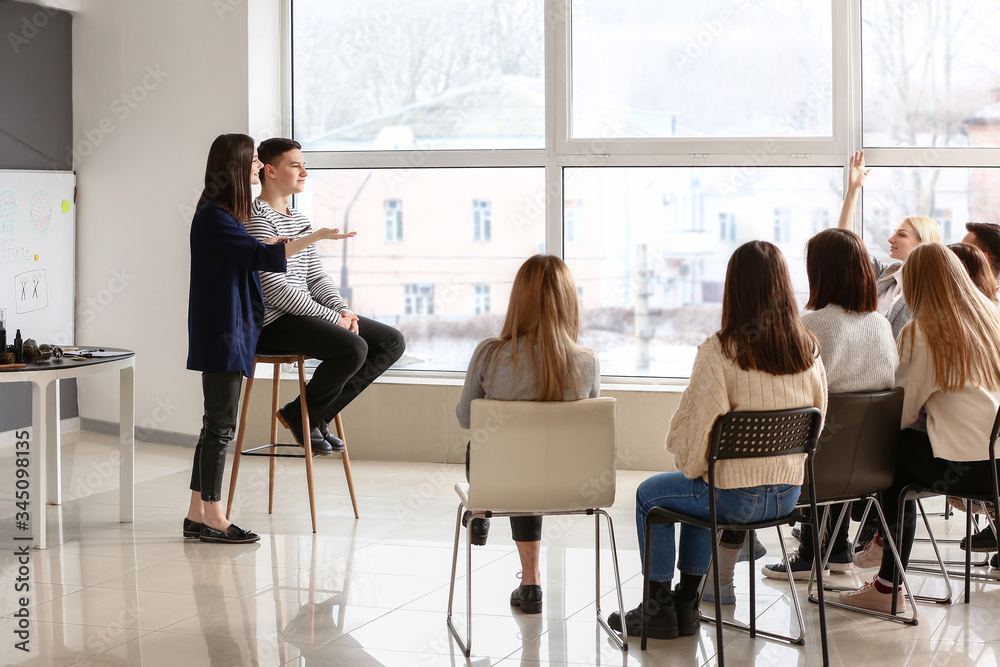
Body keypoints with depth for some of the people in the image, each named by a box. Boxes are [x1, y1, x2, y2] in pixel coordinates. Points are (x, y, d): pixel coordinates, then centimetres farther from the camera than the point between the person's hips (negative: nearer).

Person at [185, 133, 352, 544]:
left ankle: (197, 515, 16)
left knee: (216, 425, 11)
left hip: (231, 331, 10)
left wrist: (268, 246, 4)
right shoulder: (213, 217, -16)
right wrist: (316, 237, -22)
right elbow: (260, 256, -23)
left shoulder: (223, 215, 17)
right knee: (220, 424, -6)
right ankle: (212, 518, 0)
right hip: (220, 333, -10)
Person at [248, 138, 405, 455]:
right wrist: (334, 318, -16)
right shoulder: (259, 220, -12)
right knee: (354, 348, -30)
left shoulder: (299, 219, 19)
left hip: (305, 313, 10)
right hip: (273, 322, -10)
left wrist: (344, 311, -2)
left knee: (392, 341, 0)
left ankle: (320, 414, 2)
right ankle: (299, 414, -6)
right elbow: (275, 290, -19)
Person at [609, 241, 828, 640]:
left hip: (736, 497, -6)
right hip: (788, 493, 6)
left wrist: (688, 465, 6)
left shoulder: (719, 352, -20)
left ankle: (658, 610, 29)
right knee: (702, 494, 35)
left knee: (649, 495, 23)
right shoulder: (808, 350, -4)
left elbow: (695, 427, -16)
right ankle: (686, 603, 39)